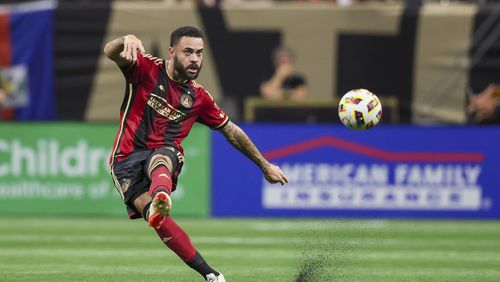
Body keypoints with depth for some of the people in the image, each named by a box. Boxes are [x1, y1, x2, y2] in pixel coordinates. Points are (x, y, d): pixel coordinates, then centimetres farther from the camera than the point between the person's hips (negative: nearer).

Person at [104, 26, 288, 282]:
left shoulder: (198, 97, 12)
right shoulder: (147, 69, 2)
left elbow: (232, 132, 25)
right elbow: (110, 52, -15)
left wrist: (265, 165, 28)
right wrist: (128, 40, -39)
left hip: (166, 155, 1)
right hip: (127, 160, -1)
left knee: (160, 159, -37)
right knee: (150, 211, -29)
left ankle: (161, 199, -76)